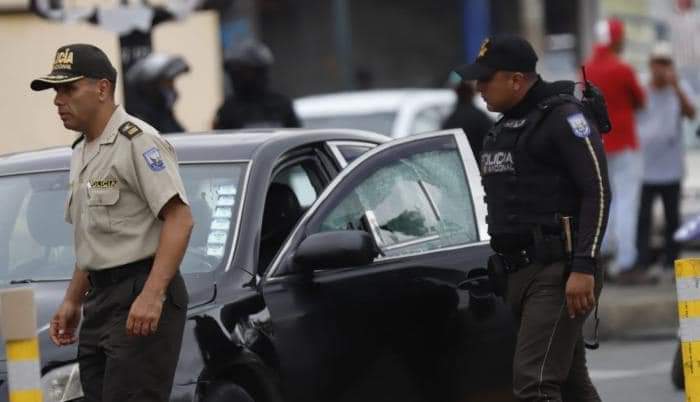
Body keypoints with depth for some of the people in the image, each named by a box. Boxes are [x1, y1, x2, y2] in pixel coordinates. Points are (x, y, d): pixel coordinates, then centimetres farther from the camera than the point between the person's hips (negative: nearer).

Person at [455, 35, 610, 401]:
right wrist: (499, 272, 21)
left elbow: (597, 192, -15)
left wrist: (583, 268, -23)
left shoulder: (562, 117, -9)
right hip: (519, 274, 9)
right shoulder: (502, 129, 18)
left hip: (557, 271, -9)